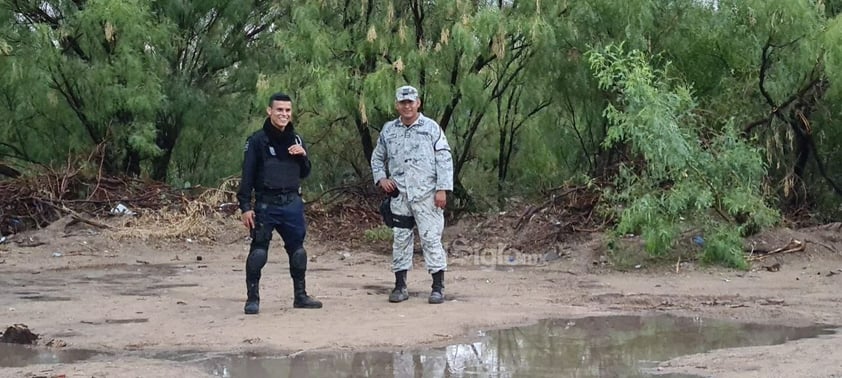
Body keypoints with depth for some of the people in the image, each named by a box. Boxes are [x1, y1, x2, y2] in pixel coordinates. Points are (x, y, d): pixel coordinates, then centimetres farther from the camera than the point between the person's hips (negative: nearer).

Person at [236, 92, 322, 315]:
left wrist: (303, 156, -3)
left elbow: (304, 173, 17)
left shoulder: (295, 139, 12)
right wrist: (245, 207, -13)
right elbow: (247, 175, -7)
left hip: (292, 204, 5)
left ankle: (300, 296, 22)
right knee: (259, 251, -7)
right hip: (266, 204, -5)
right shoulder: (258, 140, -5)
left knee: (297, 249, 10)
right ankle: (252, 298, 2)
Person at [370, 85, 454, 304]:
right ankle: (400, 286, 12)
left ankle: (438, 287, -2)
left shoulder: (431, 128, 1)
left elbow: (444, 159, -2)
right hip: (399, 194, 4)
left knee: (431, 238, -6)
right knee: (400, 239, 6)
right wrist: (381, 178, 6)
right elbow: (377, 157, 24)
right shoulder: (388, 130, 12)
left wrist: (442, 189, -10)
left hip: (426, 194, -4)